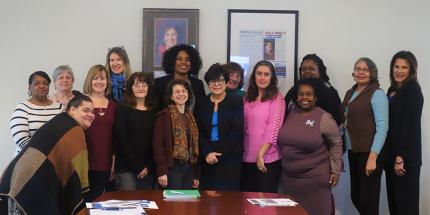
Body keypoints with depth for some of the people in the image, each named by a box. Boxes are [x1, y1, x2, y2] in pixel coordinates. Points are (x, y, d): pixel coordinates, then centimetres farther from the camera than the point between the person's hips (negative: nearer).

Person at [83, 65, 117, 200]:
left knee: (97, 198, 7)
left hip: (105, 163, 3)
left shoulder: (113, 105, 11)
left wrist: (114, 161, 9)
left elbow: (115, 135, 12)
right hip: (85, 160, -3)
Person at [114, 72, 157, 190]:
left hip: (148, 169, 4)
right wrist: (137, 167, -11)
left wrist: (148, 167, -5)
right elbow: (121, 141, -7)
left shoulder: (153, 112, 10)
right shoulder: (123, 110, -1)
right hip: (126, 168, -3)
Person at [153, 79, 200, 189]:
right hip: (172, 168, -6)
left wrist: (196, 174, 14)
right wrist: (161, 171, -19)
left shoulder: (190, 116, 15)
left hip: (189, 168, 7)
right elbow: (157, 143, -12)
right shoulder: (164, 116, -6)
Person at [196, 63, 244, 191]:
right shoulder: (202, 103, 9)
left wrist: (219, 154, -10)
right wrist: (207, 153, -12)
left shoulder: (236, 101, 0)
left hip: (230, 158, -2)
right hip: (207, 158, 3)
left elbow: (237, 131, -7)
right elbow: (198, 131, 4)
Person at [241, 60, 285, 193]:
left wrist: (261, 154, -16)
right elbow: (243, 127, 12)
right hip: (247, 158, 5)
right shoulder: (247, 98, 11)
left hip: (268, 159, -5)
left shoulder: (277, 98, -4)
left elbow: (273, 129, -11)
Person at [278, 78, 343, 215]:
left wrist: (335, 171, -5)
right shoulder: (290, 114, 5)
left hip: (315, 177, -4)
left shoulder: (324, 118, -8)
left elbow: (336, 144, -3)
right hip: (289, 176, 5)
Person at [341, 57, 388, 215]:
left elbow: (382, 128, -15)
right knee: (355, 197, 12)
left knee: (367, 200, -1)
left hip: (369, 153, -7)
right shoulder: (350, 93, 11)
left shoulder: (377, 94, -10)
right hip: (353, 152, 7)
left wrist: (373, 157, -21)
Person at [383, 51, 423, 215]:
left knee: (405, 202, 0)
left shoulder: (413, 90, -11)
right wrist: (392, 156, 10)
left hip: (406, 156, -8)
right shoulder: (393, 90, 13)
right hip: (391, 153, 8)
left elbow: (411, 125, -17)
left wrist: (401, 157, -20)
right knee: (394, 199, 13)